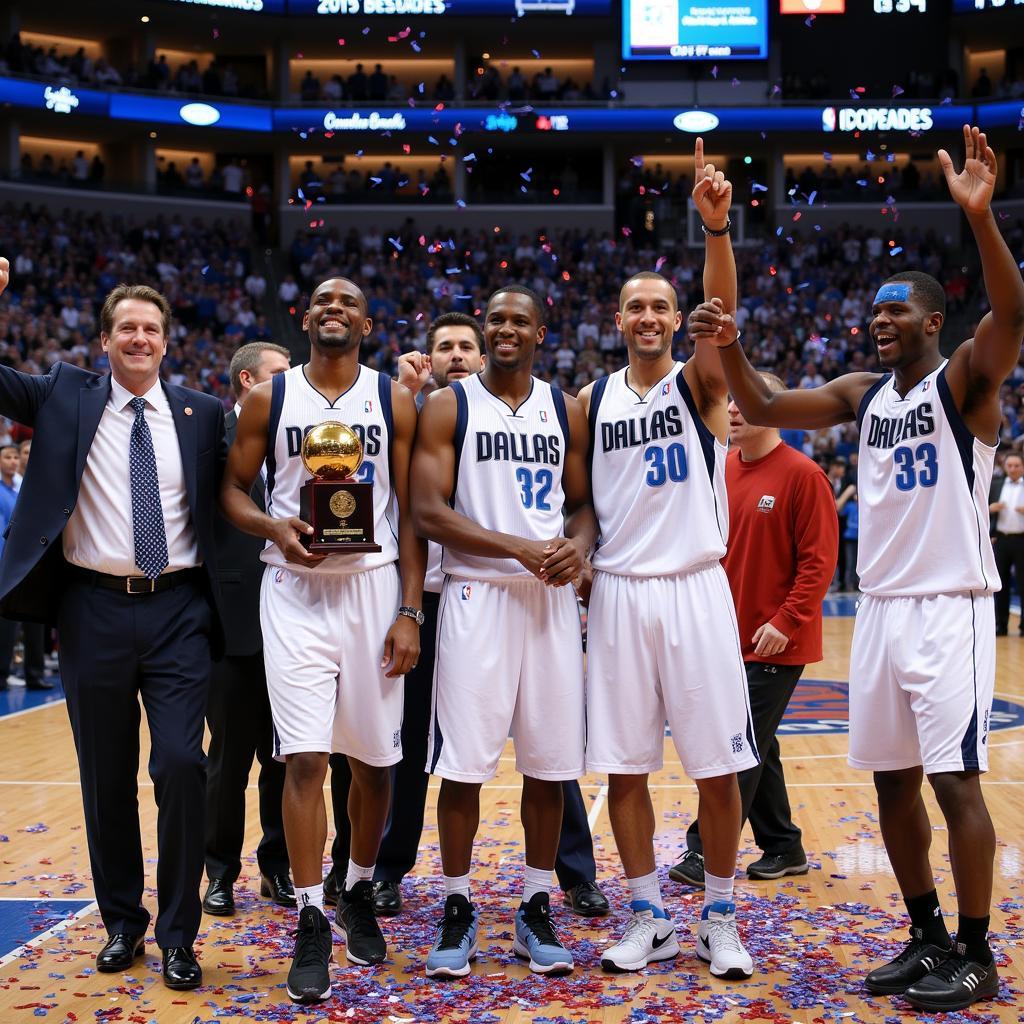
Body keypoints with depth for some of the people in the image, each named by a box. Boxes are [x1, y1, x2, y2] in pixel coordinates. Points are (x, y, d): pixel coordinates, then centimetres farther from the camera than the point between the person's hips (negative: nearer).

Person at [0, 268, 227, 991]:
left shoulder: (203, 414, 7)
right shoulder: (66, 397, 7)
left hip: (178, 612, -1)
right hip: (94, 610, 1)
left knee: (181, 764, -8)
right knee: (107, 777, 10)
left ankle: (178, 936, 6)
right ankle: (122, 922, 28)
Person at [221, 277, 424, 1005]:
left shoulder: (395, 400, 3)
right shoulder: (269, 397, 4)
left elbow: (410, 512, 2)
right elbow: (234, 488, 9)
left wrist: (410, 610, -4)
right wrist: (271, 526, -14)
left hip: (374, 586, 1)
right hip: (295, 589, 0)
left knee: (376, 758, 8)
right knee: (305, 759, -7)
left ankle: (360, 891, 30)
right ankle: (311, 924, 3)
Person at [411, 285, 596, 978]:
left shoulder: (565, 409, 11)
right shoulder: (449, 406, 1)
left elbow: (584, 502, 15)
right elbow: (429, 512, -8)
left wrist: (578, 545, -9)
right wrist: (520, 547, -18)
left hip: (551, 597, 3)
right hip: (476, 595, -3)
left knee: (549, 763, 6)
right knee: (463, 764, -1)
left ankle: (537, 910, 19)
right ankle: (459, 910, 15)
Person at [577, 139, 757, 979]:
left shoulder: (700, 382, -1)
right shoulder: (590, 398, 8)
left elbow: (722, 310, -20)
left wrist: (717, 227, -35)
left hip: (695, 587, -2)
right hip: (617, 591, 3)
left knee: (717, 765, 1)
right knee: (624, 765, 5)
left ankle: (720, 918, 17)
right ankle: (649, 919, 19)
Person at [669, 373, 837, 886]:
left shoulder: (803, 474, -11)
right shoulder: (722, 470, 8)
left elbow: (819, 560, -14)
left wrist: (785, 622, -18)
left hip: (775, 643, -7)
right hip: (730, 636, 7)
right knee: (755, 746, 13)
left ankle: (707, 850, 0)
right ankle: (783, 848, 26)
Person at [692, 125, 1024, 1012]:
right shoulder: (863, 393, 12)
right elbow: (766, 409, 10)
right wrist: (731, 351, -8)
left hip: (950, 605, -7)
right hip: (882, 606, 7)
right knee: (892, 779, 10)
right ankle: (928, 939, 23)